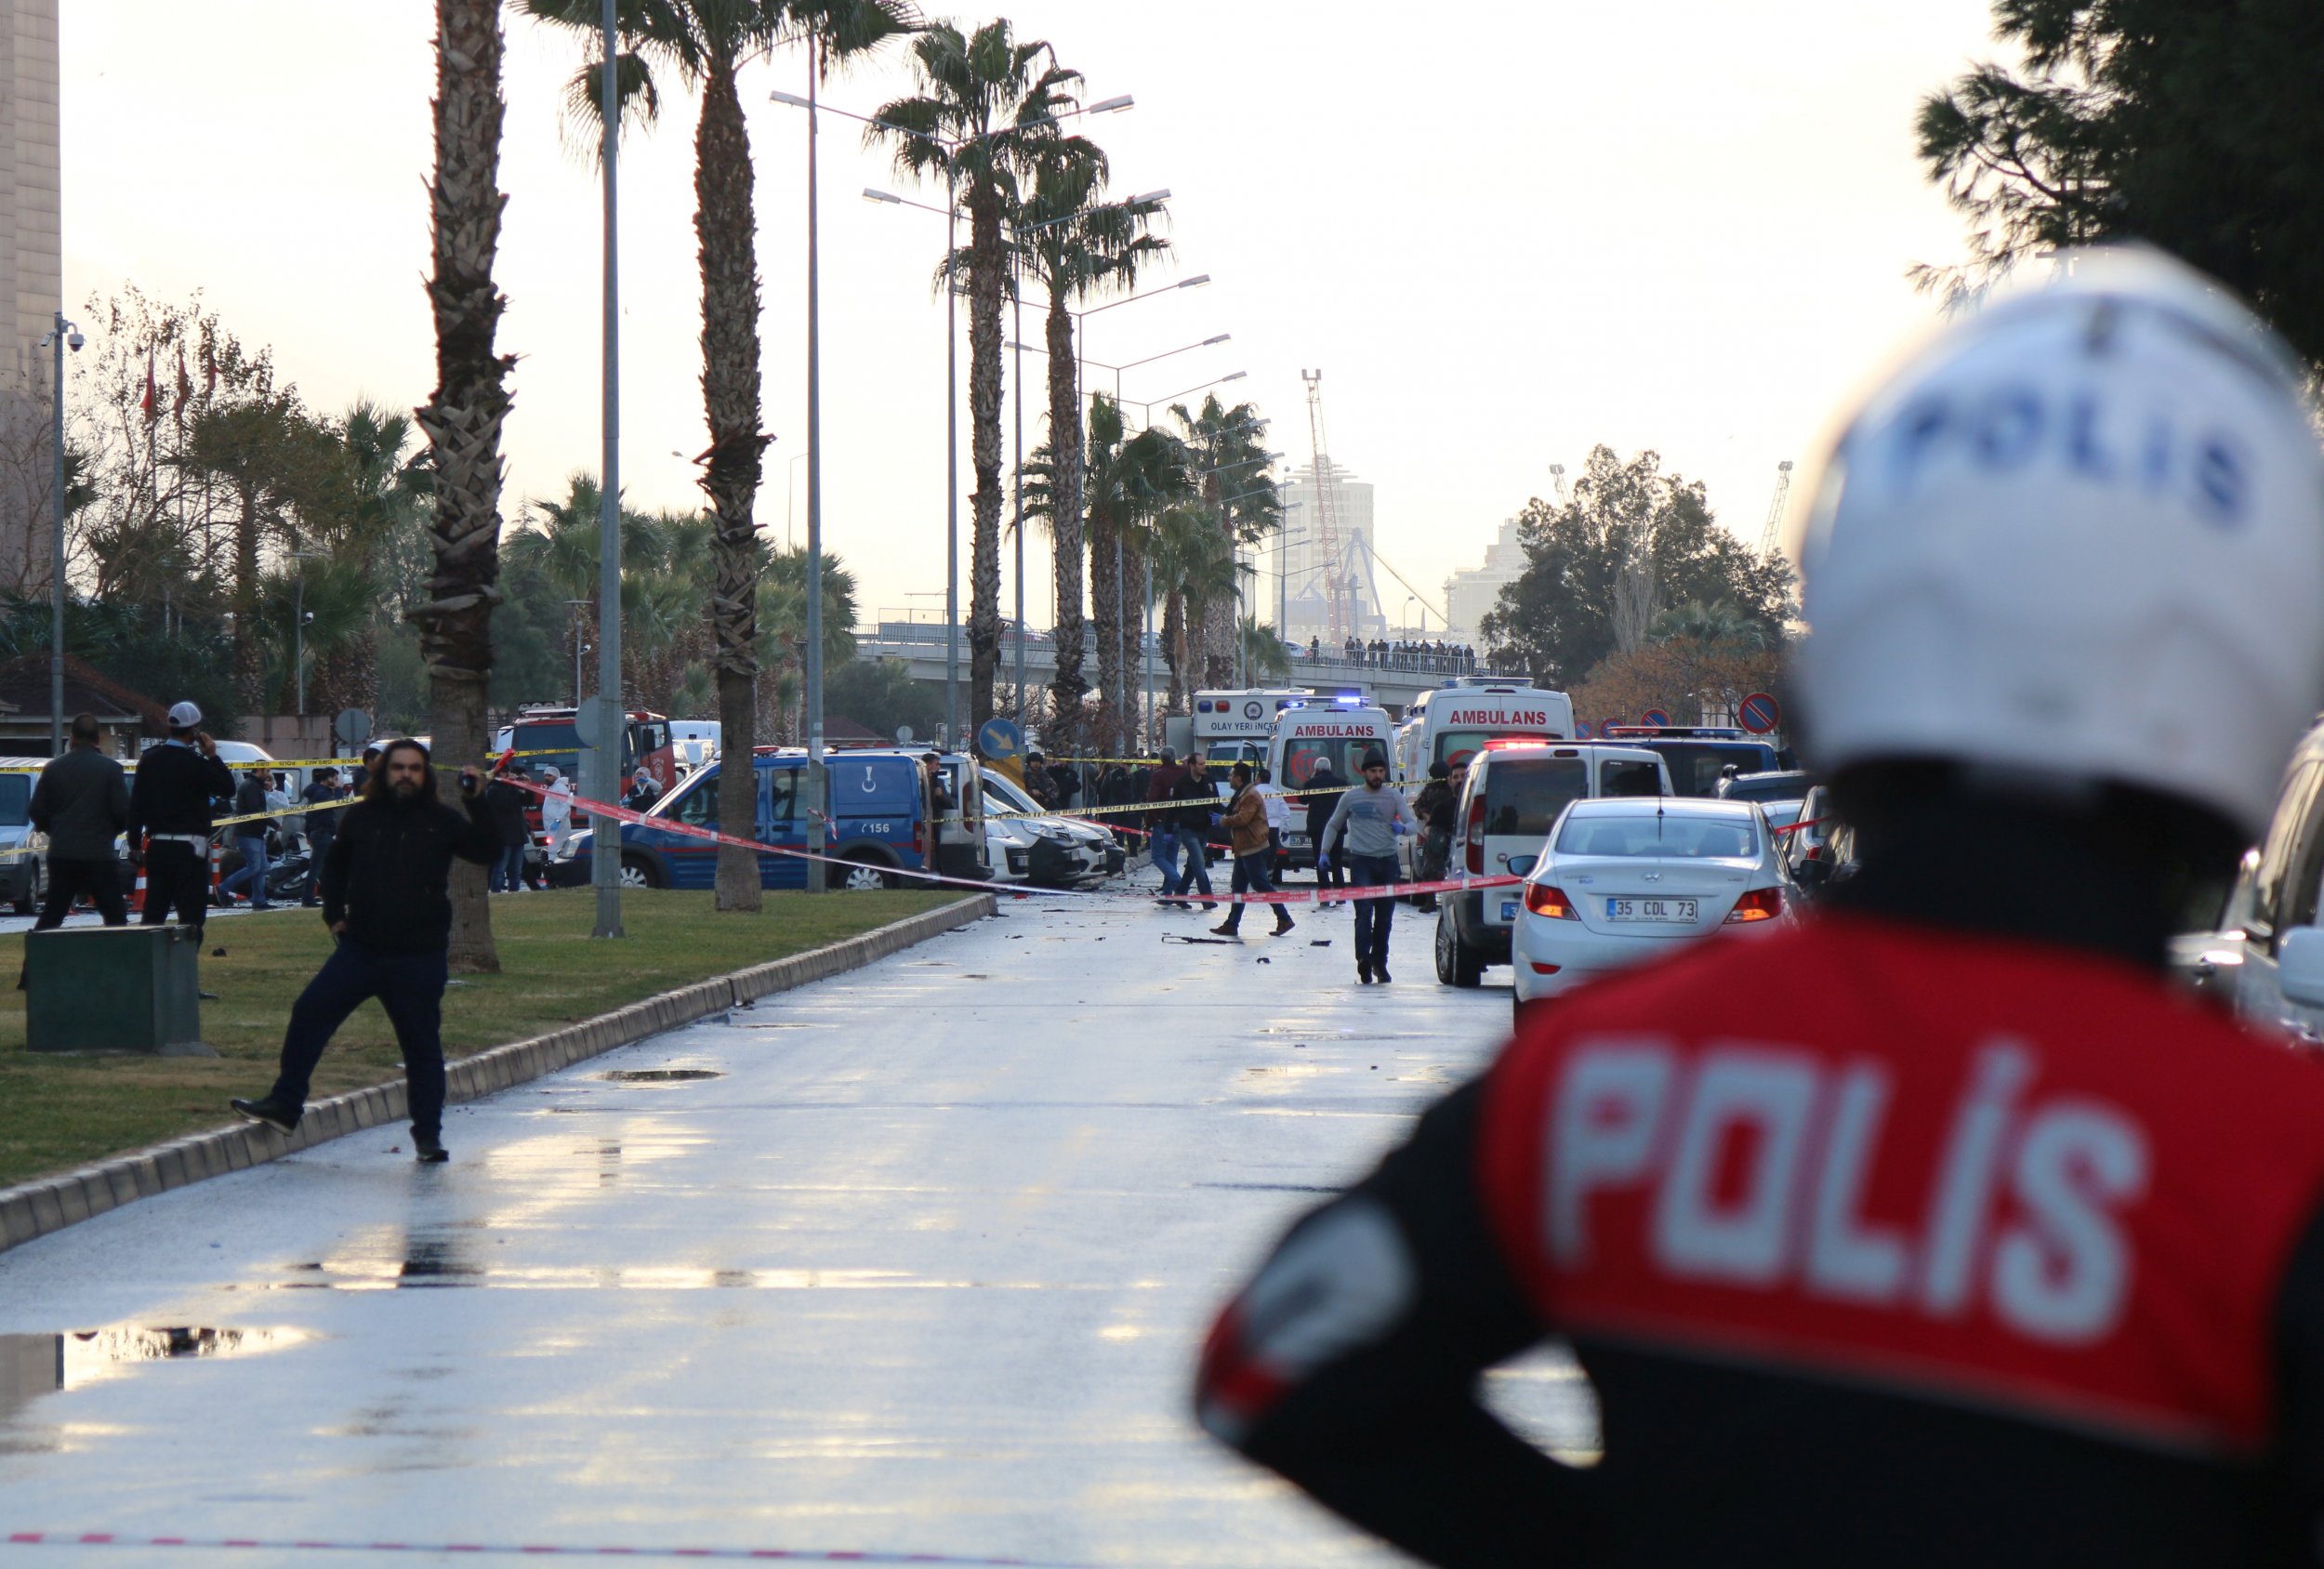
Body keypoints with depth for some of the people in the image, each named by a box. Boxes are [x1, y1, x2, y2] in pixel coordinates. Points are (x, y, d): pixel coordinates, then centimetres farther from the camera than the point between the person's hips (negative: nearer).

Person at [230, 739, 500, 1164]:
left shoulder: (441, 821, 1)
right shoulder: (362, 817, 7)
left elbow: (487, 852, -10)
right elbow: (335, 865, 23)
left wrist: (477, 804, -19)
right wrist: (334, 912, 12)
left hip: (419, 958, -2)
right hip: (360, 949, 3)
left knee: (422, 1045, 1)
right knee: (309, 1014, -6)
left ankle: (428, 1134, 9)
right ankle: (284, 1105, 0)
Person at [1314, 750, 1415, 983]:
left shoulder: (1394, 797, 7)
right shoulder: (1351, 797, 6)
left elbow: (1413, 823, -2)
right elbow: (1333, 826, 18)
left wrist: (1403, 828, -26)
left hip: (1387, 861, 2)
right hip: (1361, 860, -2)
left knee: (1384, 917, 7)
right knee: (1364, 911, -16)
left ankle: (1379, 962, 19)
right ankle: (1363, 959, -25)